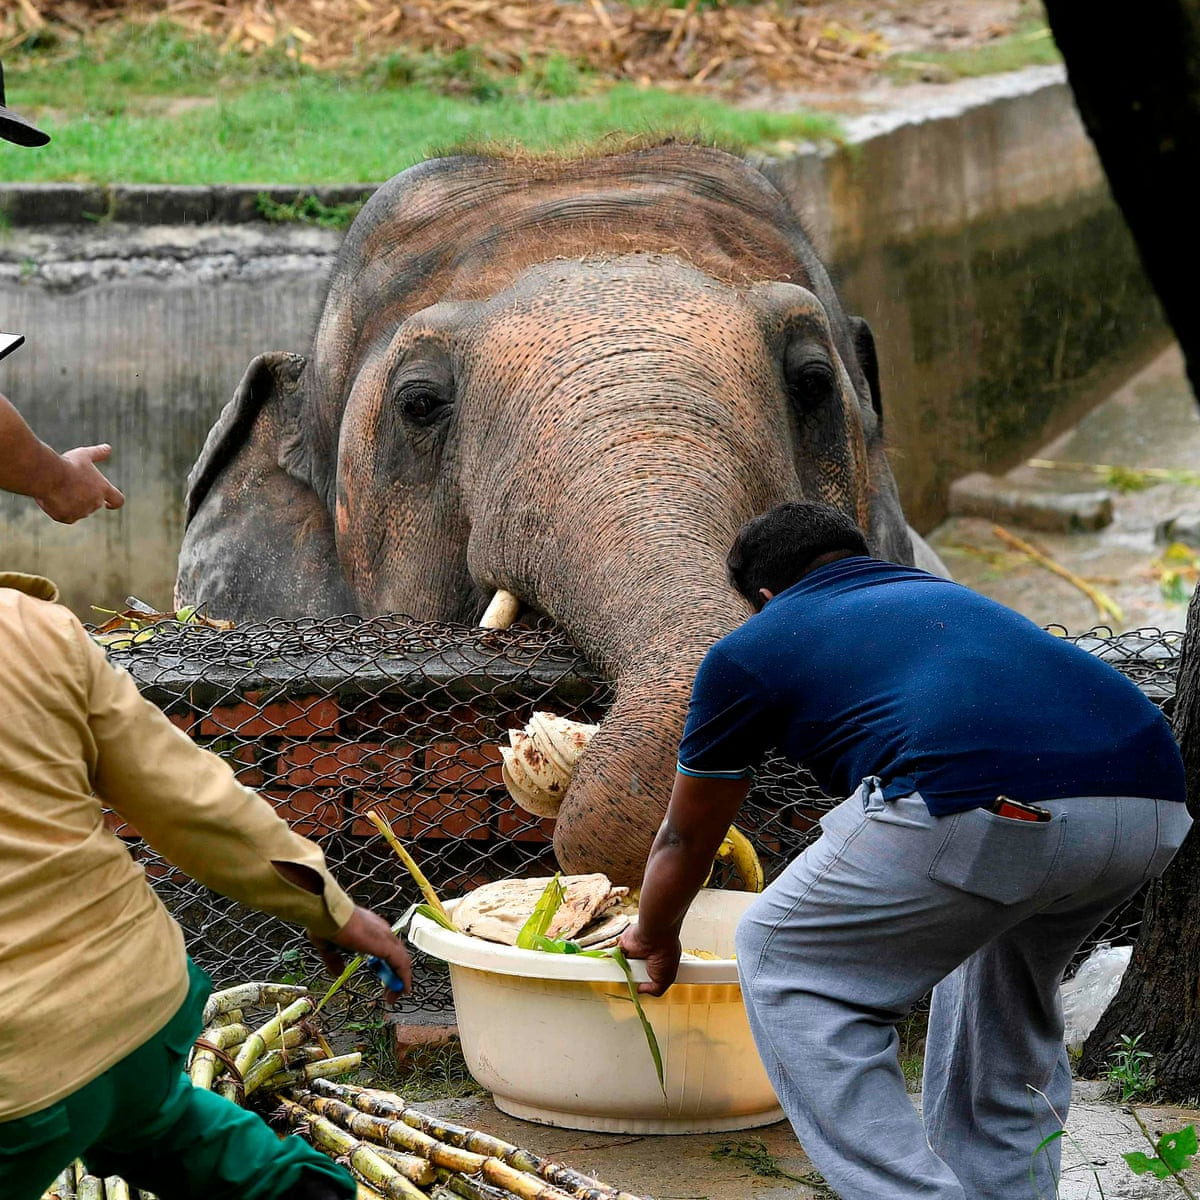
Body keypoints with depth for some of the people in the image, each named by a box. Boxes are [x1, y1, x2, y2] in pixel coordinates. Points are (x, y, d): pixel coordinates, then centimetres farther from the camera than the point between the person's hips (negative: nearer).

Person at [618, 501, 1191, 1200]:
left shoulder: (750, 649, 23)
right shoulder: (948, 595, 38)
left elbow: (686, 841, 34)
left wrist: (654, 943, 55)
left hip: (987, 814, -6)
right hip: (1155, 808, 6)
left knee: (784, 964, 16)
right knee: (1009, 978, 35)